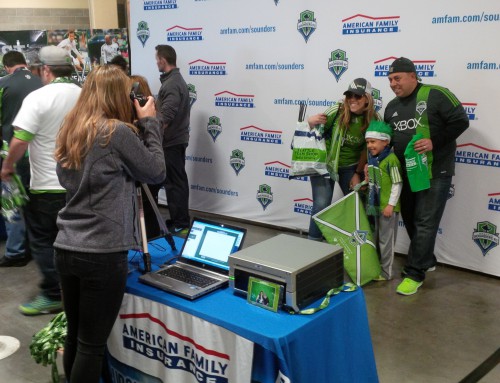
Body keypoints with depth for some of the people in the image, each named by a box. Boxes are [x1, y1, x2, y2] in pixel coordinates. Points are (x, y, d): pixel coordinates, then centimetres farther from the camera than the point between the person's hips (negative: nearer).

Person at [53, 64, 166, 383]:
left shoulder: (70, 131, 9)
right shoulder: (117, 131, -13)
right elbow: (156, 173, -4)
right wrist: (149, 123, 5)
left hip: (66, 249, 7)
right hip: (102, 254, -7)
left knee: (74, 337, 18)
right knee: (92, 344, 5)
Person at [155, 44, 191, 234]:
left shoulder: (171, 85, -19)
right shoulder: (178, 80, 15)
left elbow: (165, 119, -25)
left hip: (171, 141, -11)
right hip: (178, 138, 11)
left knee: (174, 183, -5)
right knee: (179, 181, 15)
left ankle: (179, 224, 1)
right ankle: (181, 221, 23)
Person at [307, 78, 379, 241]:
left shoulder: (373, 120, -10)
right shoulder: (337, 111, -18)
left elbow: (367, 149, 0)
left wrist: (358, 173, 2)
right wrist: (311, 122, -32)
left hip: (350, 166, 3)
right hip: (325, 163, -3)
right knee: (322, 205, -9)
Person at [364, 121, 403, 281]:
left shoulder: (391, 159, -18)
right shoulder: (372, 159, 7)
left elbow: (397, 184, -19)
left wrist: (391, 205, -20)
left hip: (387, 207, -8)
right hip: (376, 205, 9)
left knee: (386, 240, 3)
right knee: (377, 238, 20)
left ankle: (386, 272, 14)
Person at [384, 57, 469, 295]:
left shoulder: (435, 95, -11)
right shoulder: (392, 107, 10)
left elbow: (460, 122, -14)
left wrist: (434, 141, -22)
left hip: (435, 172, -7)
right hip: (405, 173, 7)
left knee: (425, 223, -4)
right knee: (409, 219, 14)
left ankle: (414, 273, 4)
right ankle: (427, 260, 33)